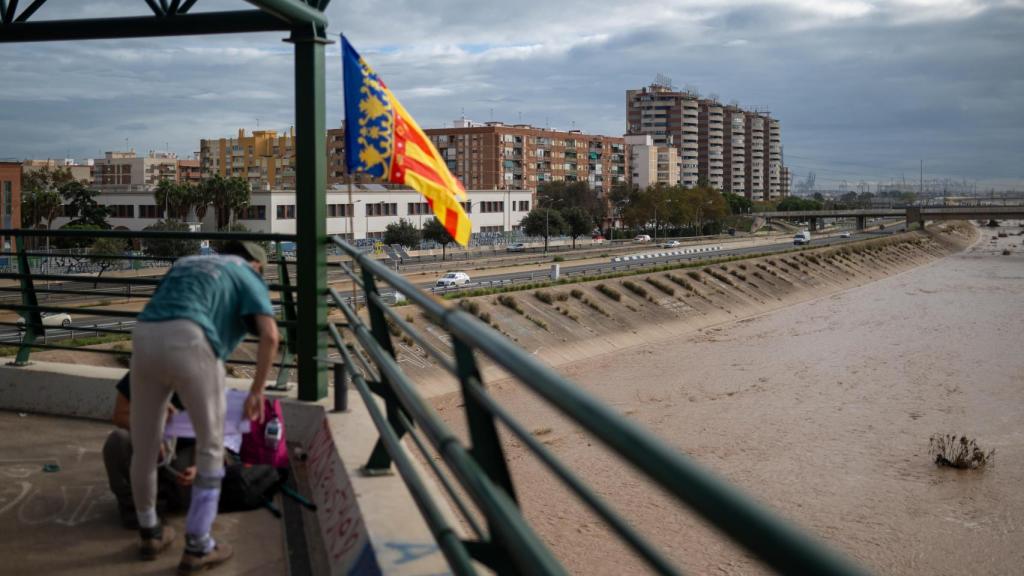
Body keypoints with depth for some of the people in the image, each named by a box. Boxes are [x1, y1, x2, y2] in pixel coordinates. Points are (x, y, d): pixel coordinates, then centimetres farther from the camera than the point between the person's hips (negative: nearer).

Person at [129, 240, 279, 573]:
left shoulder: (185, 264, 38)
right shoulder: (249, 277, 20)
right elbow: (270, 336, 2)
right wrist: (257, 390, 14)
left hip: (145, 341, 5)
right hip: (190, 344, -5)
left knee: (144, 445, 20)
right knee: (211, 446, 11)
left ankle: (150, 534, 37)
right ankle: (197, 546, 12)